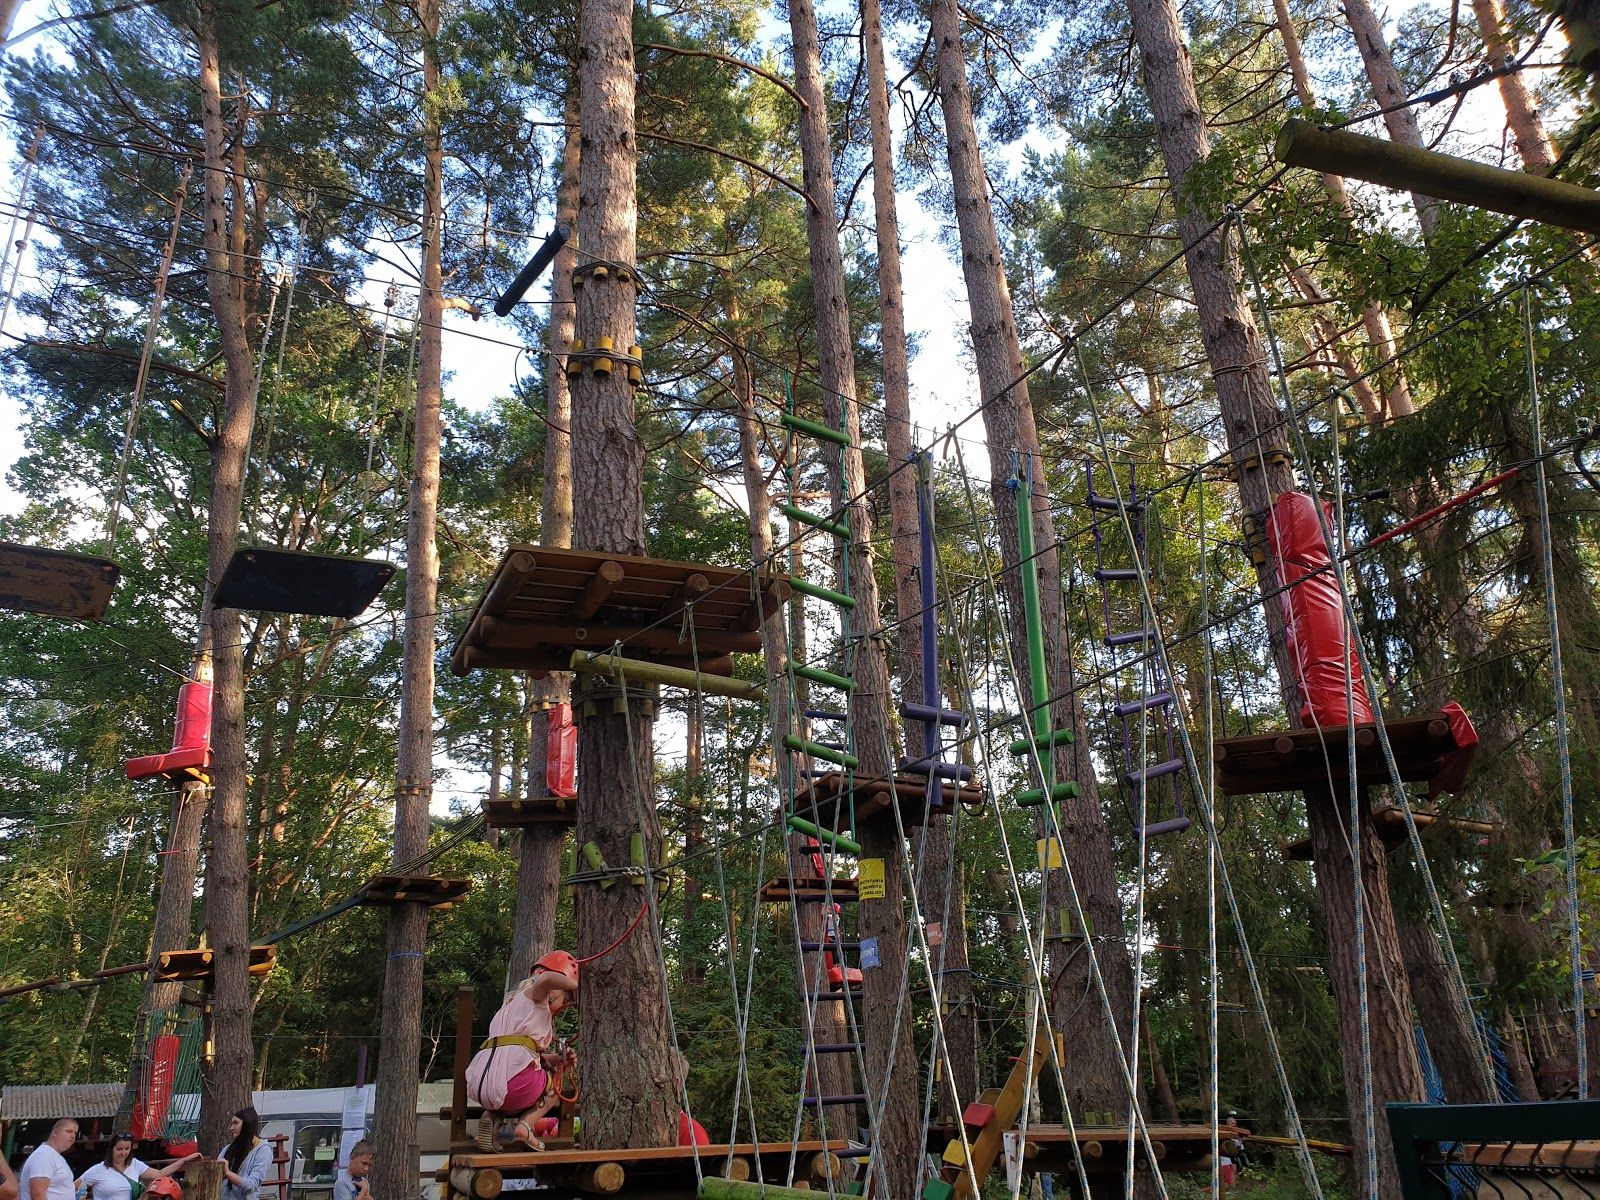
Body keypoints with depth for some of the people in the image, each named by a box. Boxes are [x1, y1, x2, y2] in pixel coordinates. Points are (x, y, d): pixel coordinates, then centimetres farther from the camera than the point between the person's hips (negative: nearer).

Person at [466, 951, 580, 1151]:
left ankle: (492, 1116, 8)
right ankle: (524, 1125, -4)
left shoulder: (515, 1001, 32)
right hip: (511, 1079, -7)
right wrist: (577, 985, -7)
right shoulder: (533, 995, 6)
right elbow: (546, 978, -21)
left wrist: (558, 1059, 17)